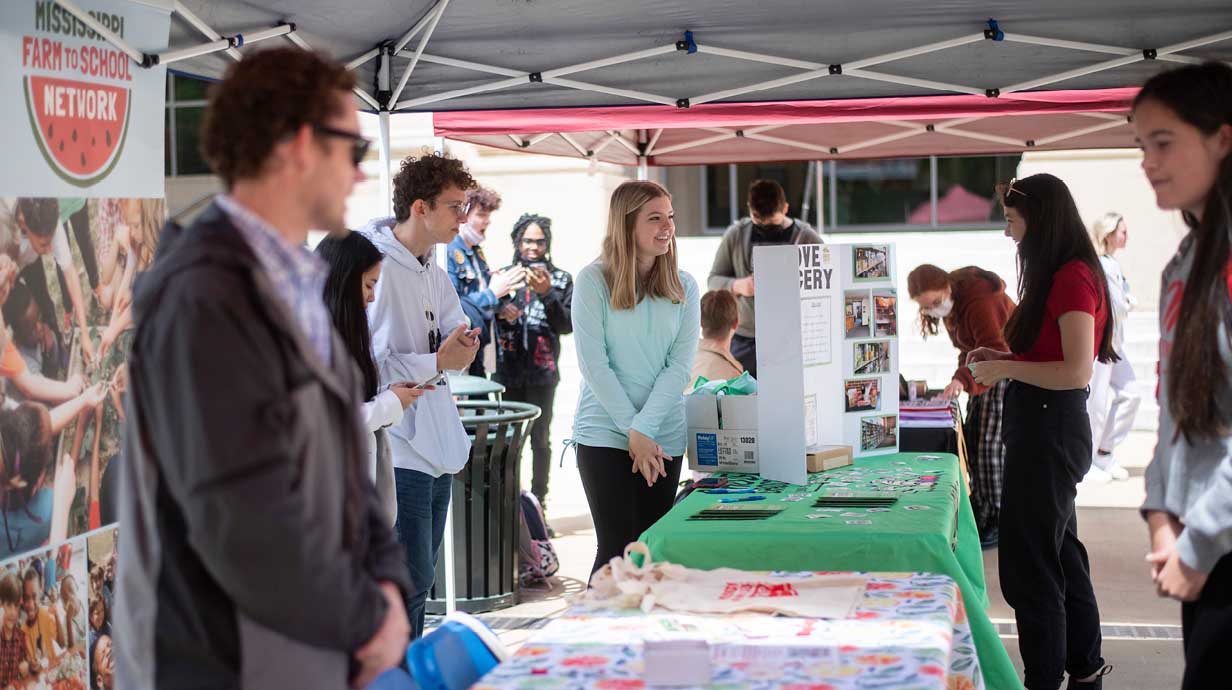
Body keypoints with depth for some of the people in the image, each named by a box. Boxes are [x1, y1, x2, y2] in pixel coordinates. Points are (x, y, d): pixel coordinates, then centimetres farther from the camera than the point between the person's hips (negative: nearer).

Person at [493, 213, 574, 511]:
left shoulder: (560, 280, 6)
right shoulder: (503, 276, 10)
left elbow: (567, 325, -2)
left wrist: (547, 294, -13)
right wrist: (500, 311, -14)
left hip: (542, 372, -1)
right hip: (509, 371, 1)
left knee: (540, 439, 1)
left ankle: (539, 500, 8)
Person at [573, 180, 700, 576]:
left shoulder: (683, 287, 7)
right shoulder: (594, 281, -3)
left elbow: (680, 365, 0)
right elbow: (594, 364, -8)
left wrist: (645, 428, -13)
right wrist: (633, 432, -12)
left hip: (664, 439, 4)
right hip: (605, 435, -3)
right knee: (618, 550, -6)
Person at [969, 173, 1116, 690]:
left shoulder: (1073, 278, -18)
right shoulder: (1061, 276, 11)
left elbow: (1076, 372, -25)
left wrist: (1006, 369, -16)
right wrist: (1003, 358, 10)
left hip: (1047, 432, -11)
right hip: (1044, 429, 11)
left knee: (1028, 568, -3)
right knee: (1060, 553, 21)